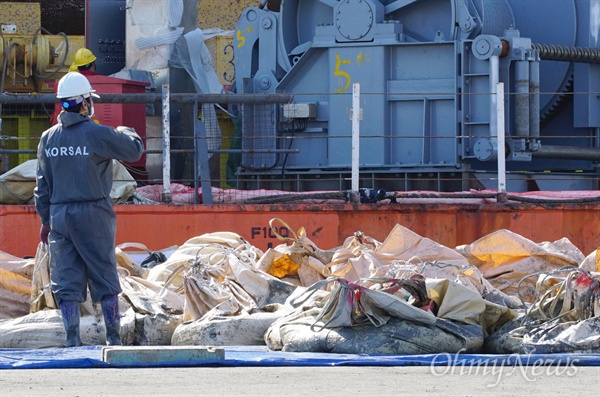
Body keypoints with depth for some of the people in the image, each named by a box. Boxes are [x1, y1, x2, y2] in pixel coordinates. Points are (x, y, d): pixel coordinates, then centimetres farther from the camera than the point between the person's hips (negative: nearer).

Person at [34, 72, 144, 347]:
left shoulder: (48, 138, 5)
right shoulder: (98, 134, -11)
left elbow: (42, 184, 9)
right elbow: (135, 150, -1)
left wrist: (45, 219, 17)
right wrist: (126, 132, 21)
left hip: (59, 215, 4)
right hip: (93, 215, -4)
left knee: (67, 281, 6)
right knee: (105, 278, 6)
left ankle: (72, 340, 2)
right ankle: (113, 338, 7)